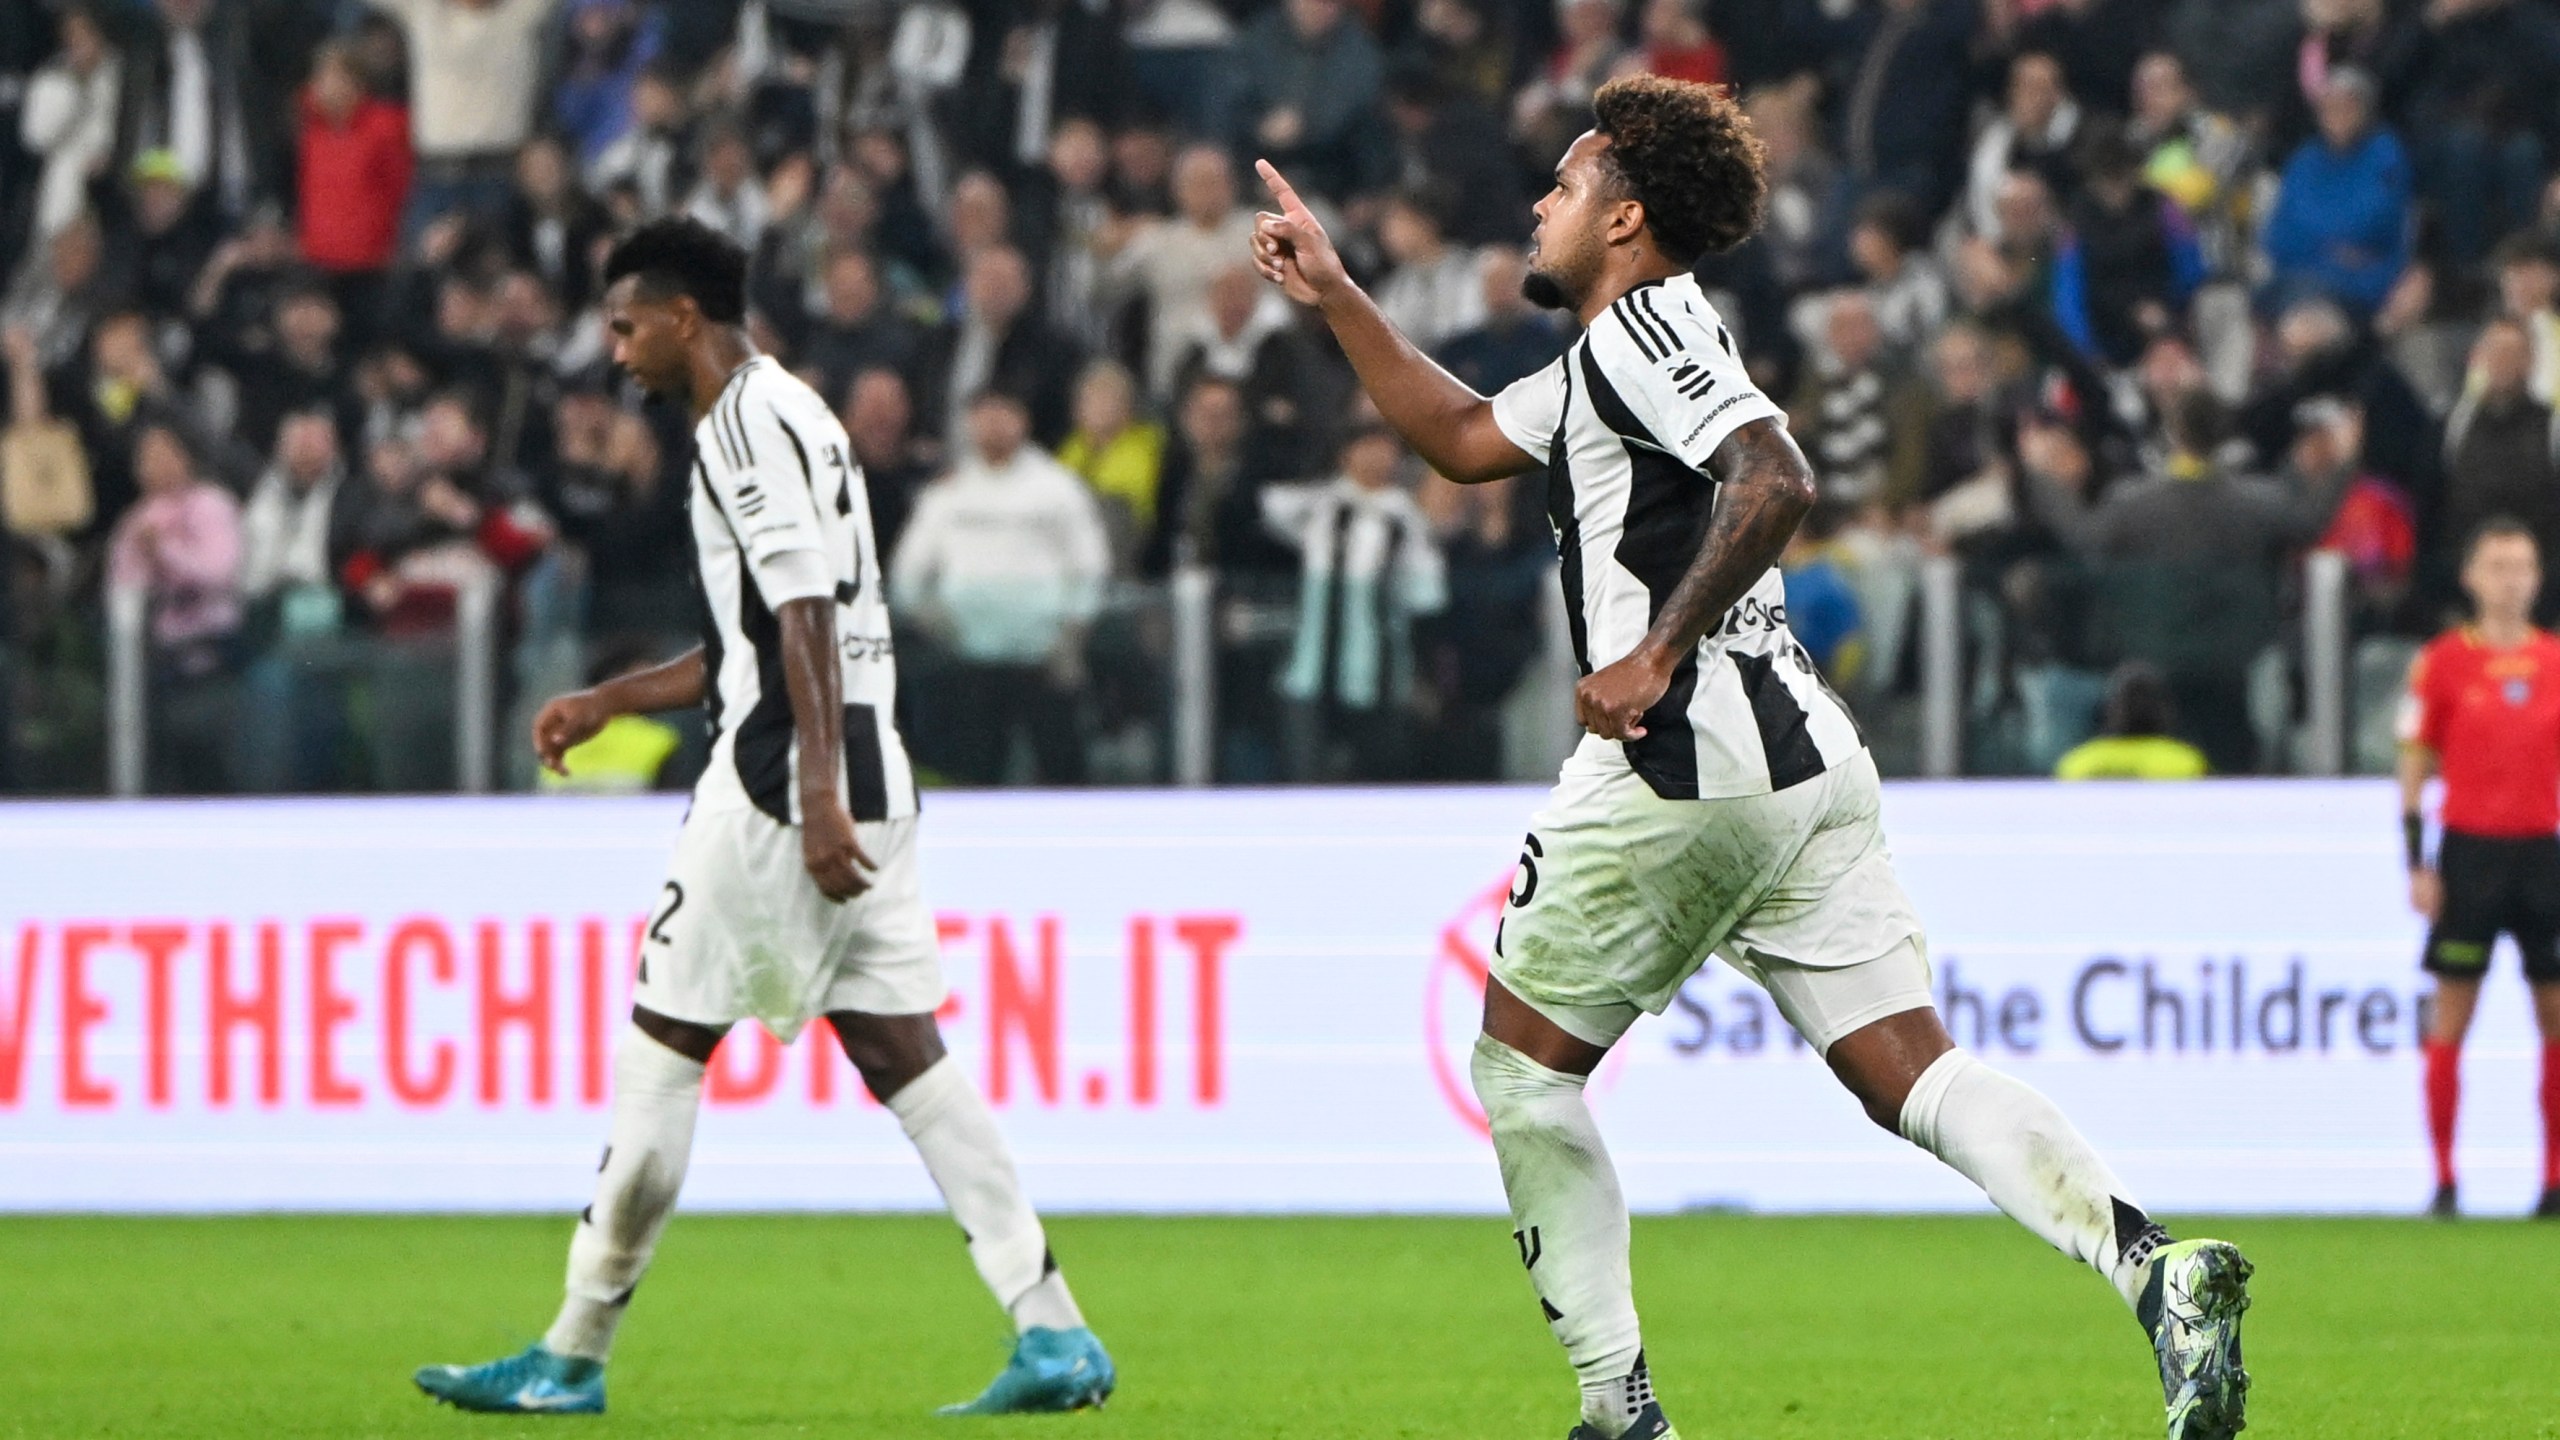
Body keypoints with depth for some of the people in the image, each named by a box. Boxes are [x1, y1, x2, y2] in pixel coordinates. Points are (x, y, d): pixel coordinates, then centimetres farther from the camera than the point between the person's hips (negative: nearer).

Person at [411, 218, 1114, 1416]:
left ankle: (575, 1353, 5)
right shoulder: (787, 415, 21)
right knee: (899, 1052, 4)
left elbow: (807, 619, -19)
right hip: (864, 774, 10)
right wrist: (609, 701, 29)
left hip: (784, 778, -10)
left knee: (664, 1038, -1)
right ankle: (1053, 1334, -4)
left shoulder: (750, 421, -10)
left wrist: (816, 798, -24)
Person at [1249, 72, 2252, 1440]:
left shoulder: (1643, 322, -5)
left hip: (1685, 757, -9)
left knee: (1522, 1062, 8)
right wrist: (1336, 296, 36)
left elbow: (1771, 480, -21)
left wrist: (1659, 653, -21)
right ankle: (2151, 1262, -26)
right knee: (1909, 1072, -3)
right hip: (1805, 755, 9)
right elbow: (1461, 439, 39)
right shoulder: (1598, 360, 25)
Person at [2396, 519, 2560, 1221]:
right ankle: (2443, 1181, 1)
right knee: (2449, 1018, -3)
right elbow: (2415, 767, 2)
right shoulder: (2442, 662, 0)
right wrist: (2417, 865, -5)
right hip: (2469, 849, -3)